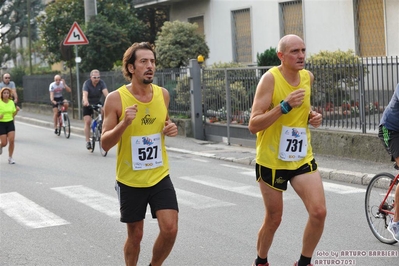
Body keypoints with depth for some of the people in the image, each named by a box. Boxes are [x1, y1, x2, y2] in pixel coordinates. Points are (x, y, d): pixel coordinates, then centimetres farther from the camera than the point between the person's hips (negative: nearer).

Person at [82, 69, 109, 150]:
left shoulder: (101, 83, -16)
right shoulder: (87, 83, -21)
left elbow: (105, 92, -31)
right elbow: (85, 94, -36)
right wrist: (85, 101, -58)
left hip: (98, 103, 2)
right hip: (88, 104, -2)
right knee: (88, 121, -13)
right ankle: (88, 141, -9)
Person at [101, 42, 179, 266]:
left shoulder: (163, 94, -1)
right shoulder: (116, 99, -14)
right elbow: (105, 143, -12)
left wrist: (171, 129, -5)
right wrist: (124, 123, -30)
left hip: (160, 176, 3)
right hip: (130, 180, -3)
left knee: (170, 229, -7)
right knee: (135, 235, 10)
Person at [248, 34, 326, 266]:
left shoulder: (308, 77, 1)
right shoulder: (270, 78, -17)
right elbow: (253, 125, -22)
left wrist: (312, 116, 1)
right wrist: (285, 106, -31)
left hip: (302, 158, 4)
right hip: (272, 160, -4)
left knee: (319, 212, -10)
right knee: (274, 219, 8)